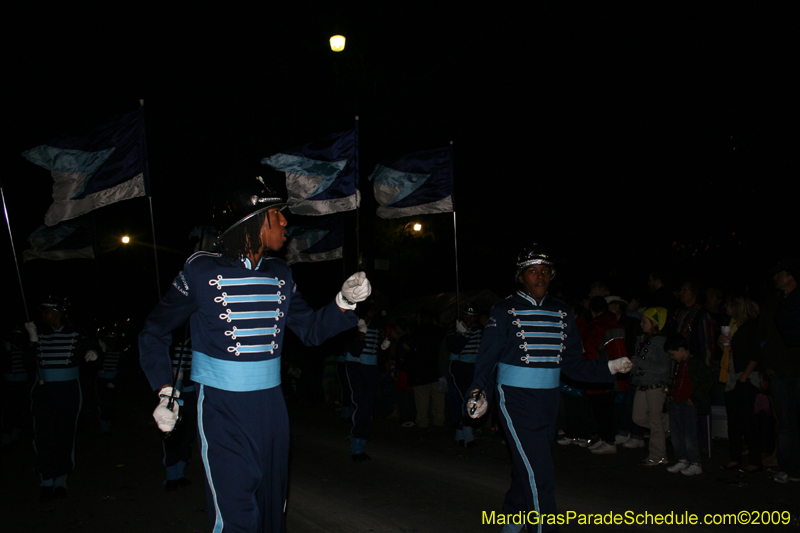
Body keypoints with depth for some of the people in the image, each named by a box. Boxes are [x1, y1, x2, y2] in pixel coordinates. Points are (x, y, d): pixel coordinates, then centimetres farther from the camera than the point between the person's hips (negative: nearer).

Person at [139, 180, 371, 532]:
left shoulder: (279, 274, 5)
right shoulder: (202, 270, -9)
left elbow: (311, 331, 9)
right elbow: (155, 331, -2)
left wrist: (344, 302, -8)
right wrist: (165, 393, -12)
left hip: (270, 406, 5)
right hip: (222, 409, -5)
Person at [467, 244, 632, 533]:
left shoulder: (562, 312, 7)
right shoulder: (505, 310, -6)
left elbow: (572, 363, 9)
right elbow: (487, 359, -6)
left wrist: (609, 368, 1)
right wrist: (480, 393, -19)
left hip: (548, 400, 5)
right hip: (516, 399, -5)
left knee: (528, 469, 16)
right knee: (538, 472, -10)